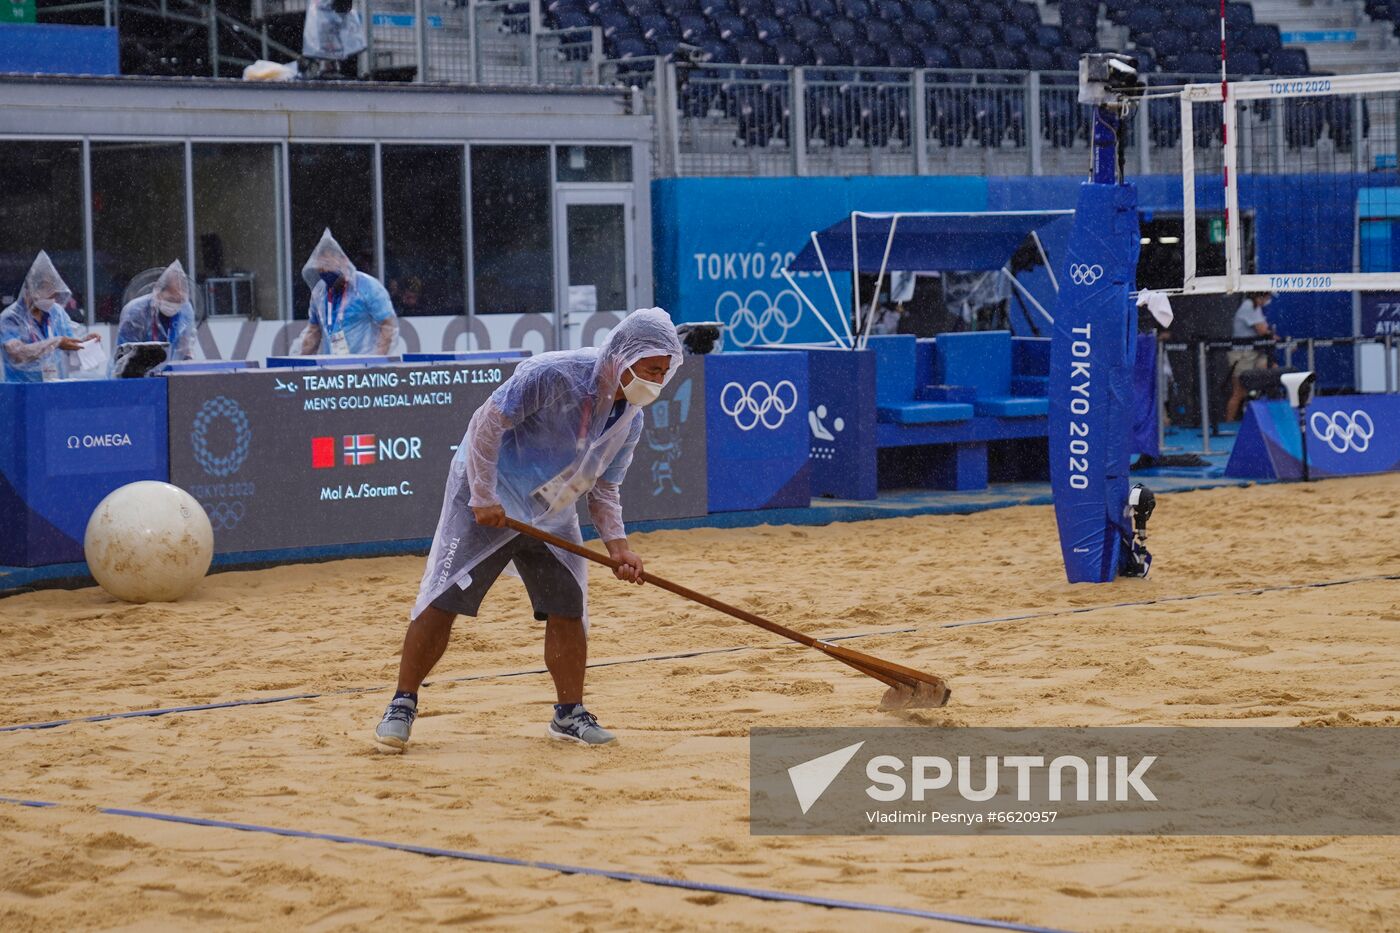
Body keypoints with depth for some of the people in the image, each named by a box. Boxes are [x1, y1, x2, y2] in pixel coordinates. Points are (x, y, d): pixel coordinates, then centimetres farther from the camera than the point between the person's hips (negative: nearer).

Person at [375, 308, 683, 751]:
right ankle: (402, 706, 2)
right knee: (443, 599, -8)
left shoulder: (630, 418, -2)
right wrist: (484, 496, -25)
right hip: (488, 502, -6)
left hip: (552, 516, 6)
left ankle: (569, 714, 15)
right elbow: (487, 423, -23)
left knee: (568, 608, 1)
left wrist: (616, 543, -9)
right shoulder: (554, 375, -25)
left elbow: (603, 487, 6)